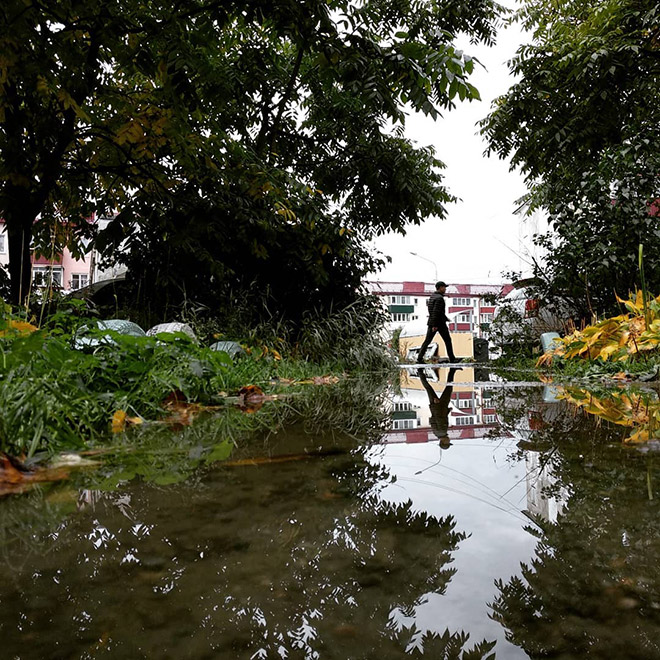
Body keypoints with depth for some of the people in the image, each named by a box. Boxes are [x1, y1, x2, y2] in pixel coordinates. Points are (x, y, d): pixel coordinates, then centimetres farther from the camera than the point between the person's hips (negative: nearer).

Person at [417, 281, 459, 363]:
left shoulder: (432, 296, 13)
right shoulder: (439, 298, -15)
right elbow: (435, 311, -23)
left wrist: (445, 317, 30)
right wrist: (434, 325, -25)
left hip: (431, 322, 8)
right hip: (440, 323, -8)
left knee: (427, 340, 3)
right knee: (447, 340, 4)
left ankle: (420, 358, -6)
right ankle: (452, 359, 9)